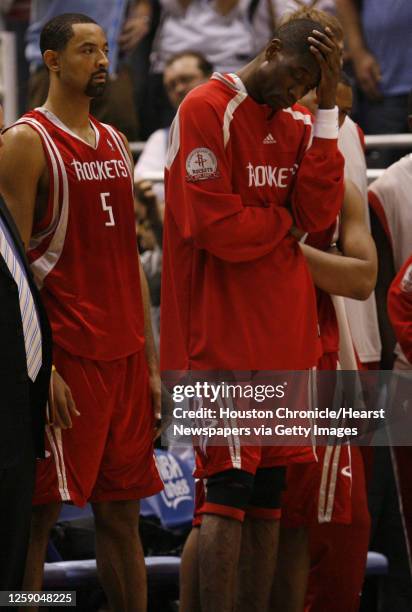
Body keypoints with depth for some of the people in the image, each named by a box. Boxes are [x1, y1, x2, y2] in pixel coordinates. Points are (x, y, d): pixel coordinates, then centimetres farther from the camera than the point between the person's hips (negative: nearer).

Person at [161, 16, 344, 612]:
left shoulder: (299, 122, 14)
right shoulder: (207, 110, -8)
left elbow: (319, 214, -1)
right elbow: (213, 226, -18)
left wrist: (326, 107, -3)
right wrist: (284, 222, -1)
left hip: (284, 337, 7)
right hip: (225, 334, -7)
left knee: (269, 492, 8)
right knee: (229, 486, -10)